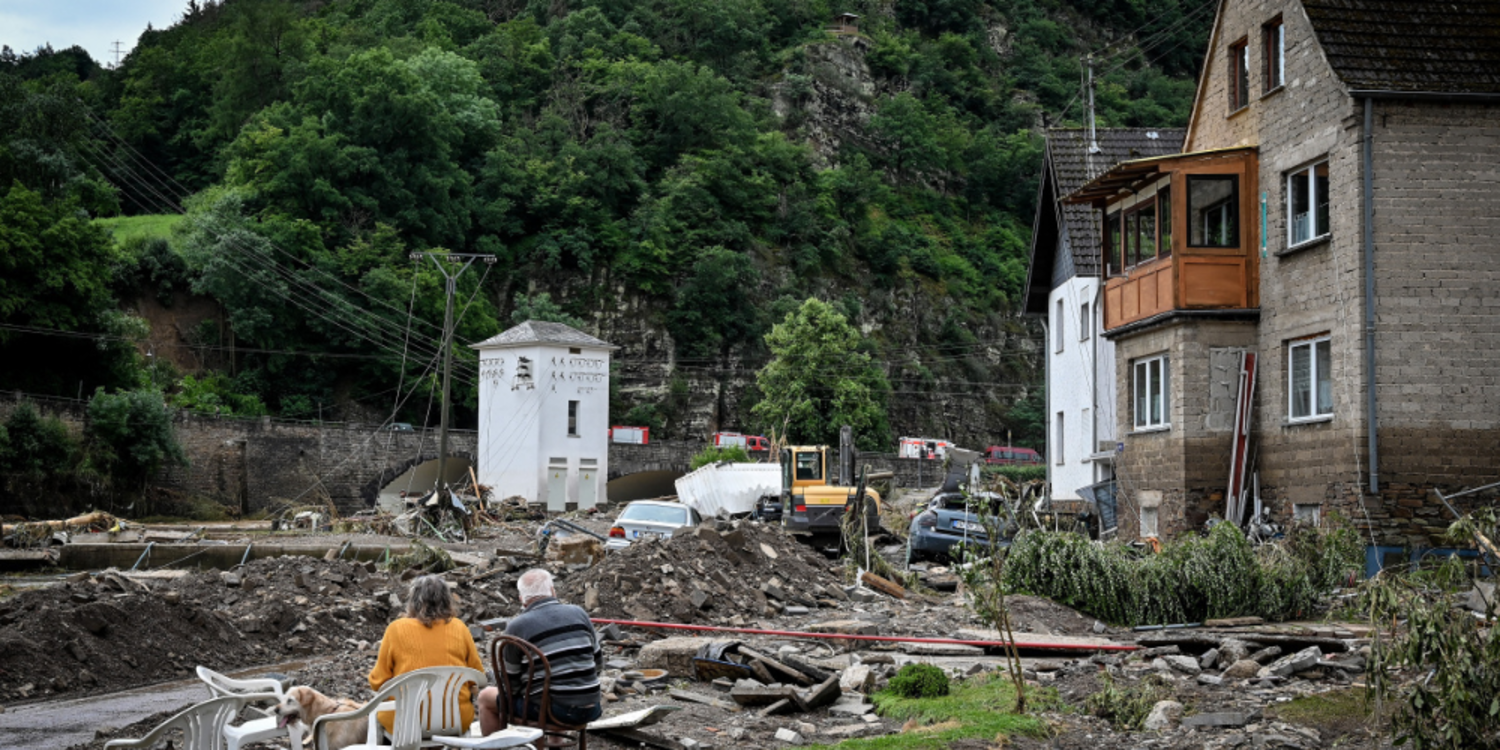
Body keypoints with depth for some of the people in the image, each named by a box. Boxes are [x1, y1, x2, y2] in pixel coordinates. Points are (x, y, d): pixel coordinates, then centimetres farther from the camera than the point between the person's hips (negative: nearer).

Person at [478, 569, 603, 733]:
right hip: (589, 710, 4)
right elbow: (598, 663, 12)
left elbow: (510, 684, -2)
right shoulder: (579, 613, 5)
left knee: (486, 697, 19)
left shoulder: (517, 626, -5)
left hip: (551, 710, -4)